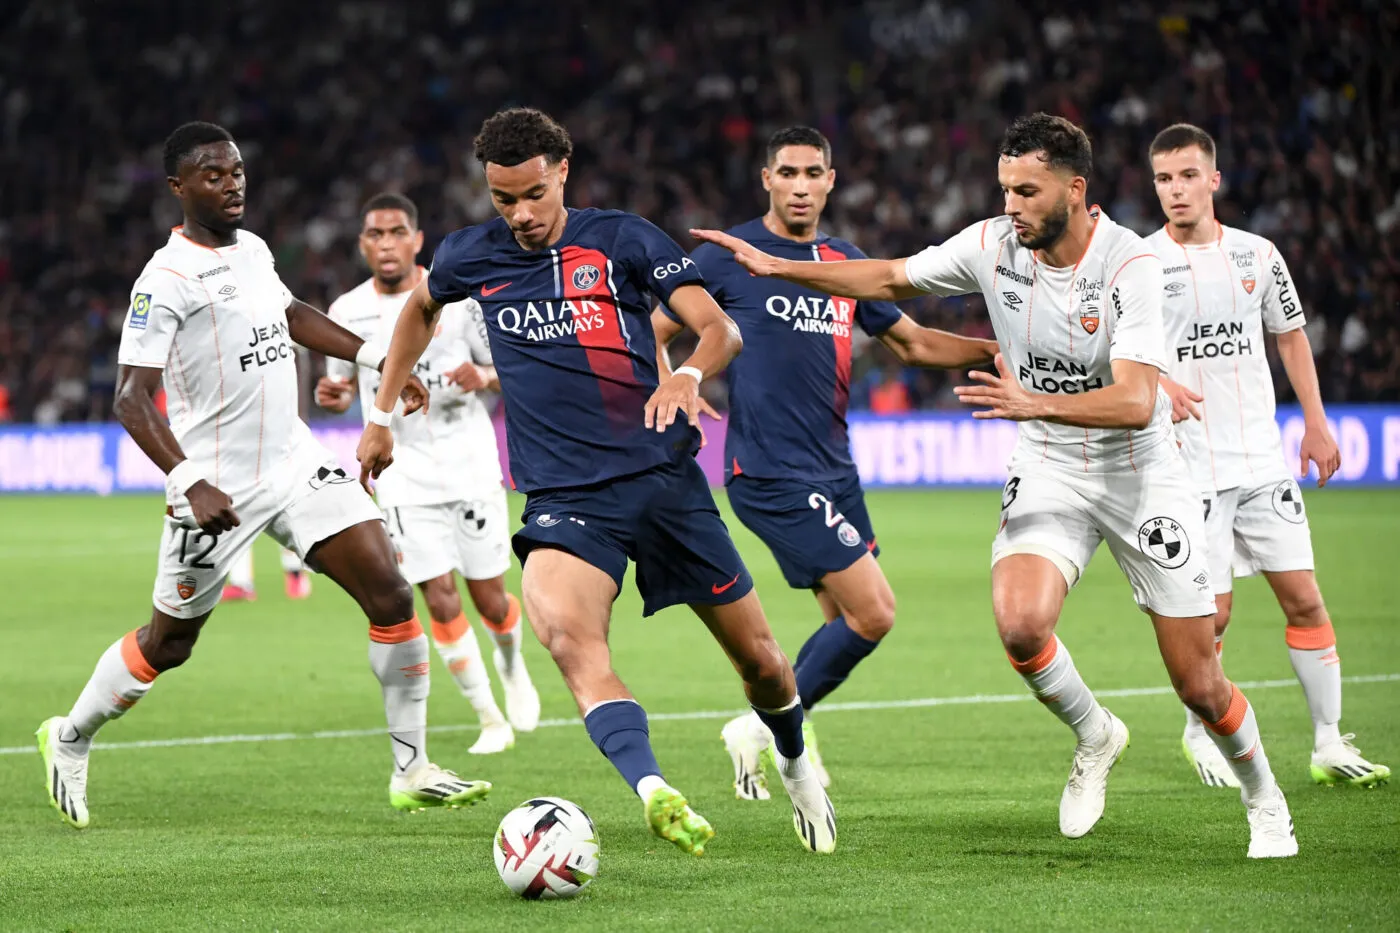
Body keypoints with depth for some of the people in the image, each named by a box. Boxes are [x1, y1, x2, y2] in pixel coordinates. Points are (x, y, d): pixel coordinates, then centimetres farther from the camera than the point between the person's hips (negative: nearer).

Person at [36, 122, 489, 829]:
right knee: (168, 643, 7)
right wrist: (189, 485, -33)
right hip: (218, 487, -6)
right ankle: (70, 739, 34)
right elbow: (131, 399, -22)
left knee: (391, 595, -8)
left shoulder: (252, 250, 8)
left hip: (296, 464, 6)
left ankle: (412, 771, 0)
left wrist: (376, 360, 24)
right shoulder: (166, 279, -16)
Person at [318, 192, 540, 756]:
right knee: (441, 602, -8)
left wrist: (483, 377, -22)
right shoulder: (347, 312, 2)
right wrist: (333, 397, -10)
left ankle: (512, 666, 39)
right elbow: (346, 386, 14)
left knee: (489, 599, 4)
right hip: (404, 475, 1)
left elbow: (508, 369, 1)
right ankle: (489, 719, 6)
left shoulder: (458, 296, -5)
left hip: (470, 465, -1)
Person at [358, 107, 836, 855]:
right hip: (564, 499, 0)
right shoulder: (470, 258, 7)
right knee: (566, 634, -33)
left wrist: (687, 376, -30)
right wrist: (381, 414, 28)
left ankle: (794, 764, 41)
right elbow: (419, 309, 31)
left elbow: (720, 328, -8)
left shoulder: (621, 239, 0)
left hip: (663, 477, 0)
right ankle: (654, 794, -47)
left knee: (759, 660, 8)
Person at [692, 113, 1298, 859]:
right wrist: (775, 267, 5)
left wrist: (1034, 402, -43)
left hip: (1142, 480, -3)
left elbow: (1135, 403, -31)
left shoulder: (1130, 265, -22)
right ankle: (1094, 736, 5)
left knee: (1199, 686, -1)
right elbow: (891, 279, 9)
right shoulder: (991, 245, -8)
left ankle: (1264, 801, 30)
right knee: (1019, 623, -26)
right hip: (1047, 473, 3)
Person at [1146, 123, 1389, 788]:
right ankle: (1200, 734, 19)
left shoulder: (1257, 254, 7)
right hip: (1189, 467, -3)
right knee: (1212, 614, -5)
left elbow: (1290, 334, 19)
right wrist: (1157, 384, -21)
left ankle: (1329, 745, 8)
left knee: (1303, 600, 0)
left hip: (1264, 459, 3)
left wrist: (1316, 424, 15)